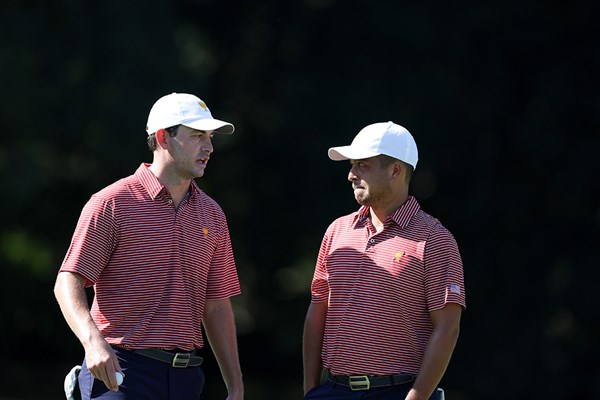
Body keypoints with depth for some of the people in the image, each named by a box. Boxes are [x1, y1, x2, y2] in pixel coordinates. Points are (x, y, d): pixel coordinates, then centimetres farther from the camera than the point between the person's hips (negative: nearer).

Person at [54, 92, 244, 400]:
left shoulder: (211, 214, 14)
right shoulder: (113, 203, -3)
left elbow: (216, 307, 17)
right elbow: (68, 283, -8)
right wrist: (93, 341, -26)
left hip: (185, 374, 6)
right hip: (120, 372, -6)